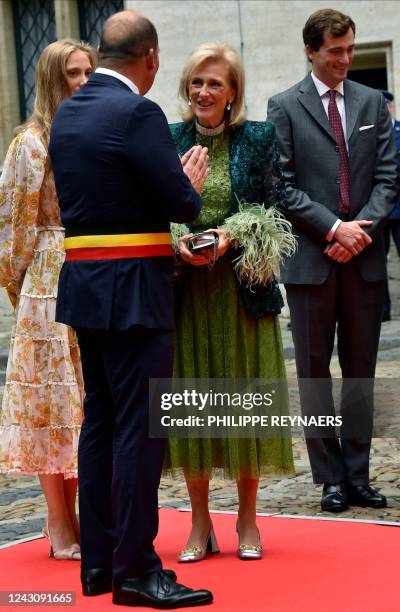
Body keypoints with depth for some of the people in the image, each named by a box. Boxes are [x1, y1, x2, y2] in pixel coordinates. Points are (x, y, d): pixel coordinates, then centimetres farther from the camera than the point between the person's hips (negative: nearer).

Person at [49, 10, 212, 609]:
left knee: (100, 421, 13)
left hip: (84, 285, 9)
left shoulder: (67, 114, 11)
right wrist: (193, 184, 6)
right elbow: (179, 202, -16)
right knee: (139, 428, -4)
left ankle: (99, 560, 19)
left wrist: (177, 184, 16)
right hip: (132, 293, -8)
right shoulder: (137, 113, -14)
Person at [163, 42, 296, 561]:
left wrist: (235, 236, -16)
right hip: (185, 286, 1)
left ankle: (247, 520, 17)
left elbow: (277, 209, 0)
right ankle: (200, 523, 14)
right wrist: (176, 242, -12)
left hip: (242, 286, -1)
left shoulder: (259, 139, 2)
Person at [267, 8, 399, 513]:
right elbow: (283, 186, -5)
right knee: (315, 372, 2)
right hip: (311, 257, -3)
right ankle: (331, 477, 9)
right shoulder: (284, 108, 1)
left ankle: (358, 475, 12)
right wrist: (333, 228, -13)